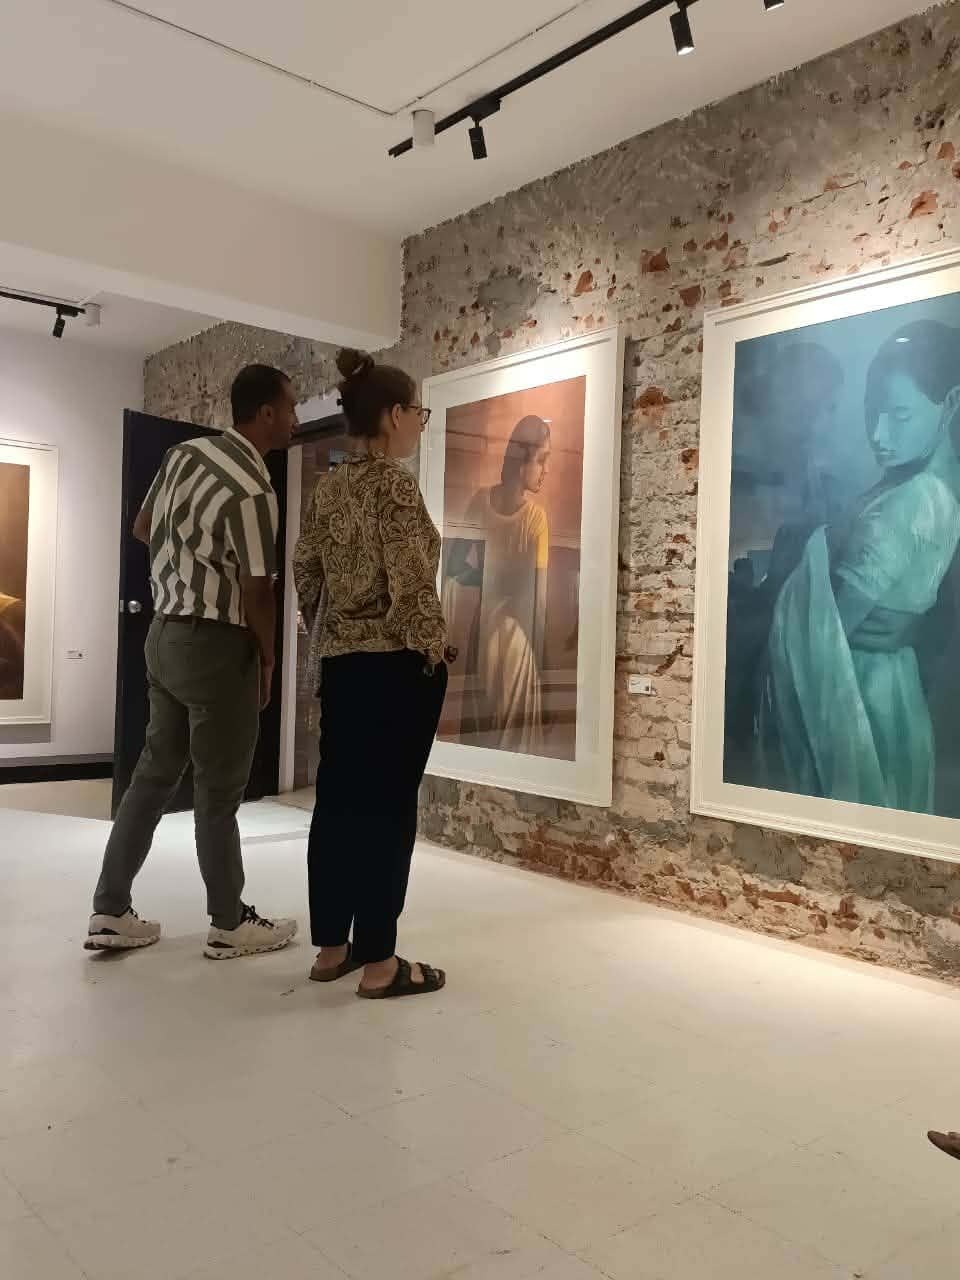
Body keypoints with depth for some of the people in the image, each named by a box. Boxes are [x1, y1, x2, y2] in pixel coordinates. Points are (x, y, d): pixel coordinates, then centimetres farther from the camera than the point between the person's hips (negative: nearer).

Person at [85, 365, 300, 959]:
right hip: (216, 644, -8)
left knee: (155, 771, 15)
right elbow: (258, 592, -19)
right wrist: (267, 659, -4)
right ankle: (230, 924, 18)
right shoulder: (251, 492, -20)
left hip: (165, 631, 8)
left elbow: (143, 528, 17)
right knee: (219, 790, 3)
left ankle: (111, 912, 22)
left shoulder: (184, 454, 4)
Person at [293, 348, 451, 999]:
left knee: (338, 799, 11)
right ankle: (379, 962, 7)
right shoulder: (394, 482, -14)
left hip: (341, 662, 8)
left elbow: (305, 571, 15)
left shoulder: (331, 486, 11)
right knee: (388, 807, -2)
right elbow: (409, 583, -20)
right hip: (396, 665, -8)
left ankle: (332, 946, 22)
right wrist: (433, 650, -9)